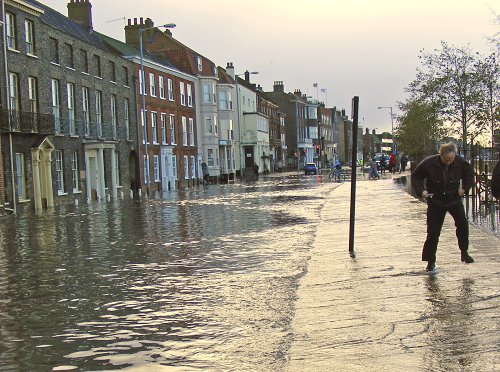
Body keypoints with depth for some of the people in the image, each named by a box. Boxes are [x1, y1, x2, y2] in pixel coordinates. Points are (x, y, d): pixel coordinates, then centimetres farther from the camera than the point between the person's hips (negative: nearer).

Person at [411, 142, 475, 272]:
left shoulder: (460, 163, -12)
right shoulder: (429, 163, -17)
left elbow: (470, 173, 9)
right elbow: (415, 177, -3)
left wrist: (464, 188, -3)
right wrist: (421, 191, -15)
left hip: (454, 199, 2)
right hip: (435, 201, -1)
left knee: (463, 224, -12)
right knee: (433, 232, -2)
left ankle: (464, 252, 7)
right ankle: (430, 261, 10)